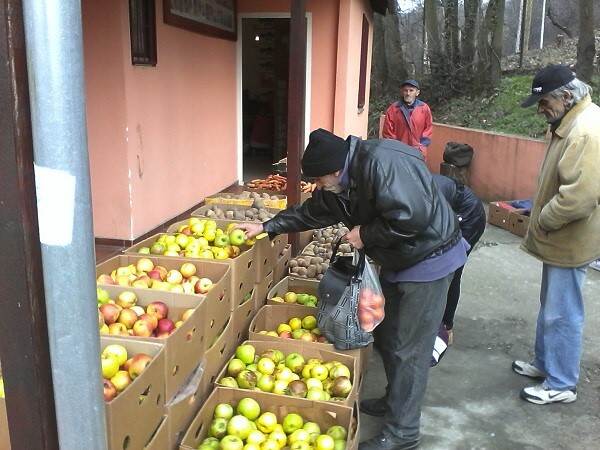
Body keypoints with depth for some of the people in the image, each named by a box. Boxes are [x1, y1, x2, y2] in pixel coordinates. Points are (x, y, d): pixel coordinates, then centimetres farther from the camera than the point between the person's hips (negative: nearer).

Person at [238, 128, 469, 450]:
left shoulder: (382, 163, -30)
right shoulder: (339, 185, 0)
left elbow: (411, 217, -36)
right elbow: (311, 212, 15)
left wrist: (366, 235, -22)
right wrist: (268, 226, 16)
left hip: (428, 258, -9)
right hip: (396, 261, 9)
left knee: (409, 349, -3)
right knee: (387, 335, 19)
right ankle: (395, 400, 40)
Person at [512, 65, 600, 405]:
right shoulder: (571, 122, 9)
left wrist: (544, 221, -16)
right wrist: (544, 221, 12)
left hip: (570, 242, -10)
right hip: (559, 238, 10)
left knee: (562, 314, 2)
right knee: (550, 307, 21)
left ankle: (562, 385, 17)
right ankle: (545, 363, 37)